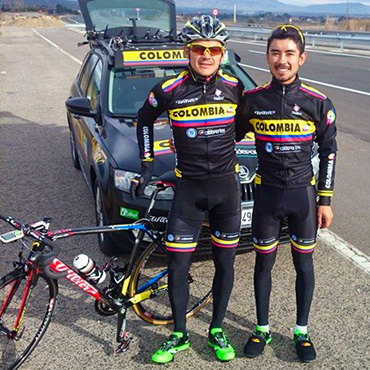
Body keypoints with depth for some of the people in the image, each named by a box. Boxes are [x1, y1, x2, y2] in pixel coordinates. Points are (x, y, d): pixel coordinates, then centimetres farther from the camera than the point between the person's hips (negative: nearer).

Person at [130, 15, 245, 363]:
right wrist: (147, 164, 8)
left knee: (225, 264, 10)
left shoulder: (234, 87, -2)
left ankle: (217, 331, 30)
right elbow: (144, 121, 10)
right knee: (177, 268, 3)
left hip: (226, 186, 2)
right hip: (188, 189, -1)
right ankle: (179, 334, 24)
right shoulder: (169, 90, -7)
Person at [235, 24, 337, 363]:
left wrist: (325, 200, -1)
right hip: (267, 194, 1)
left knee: (303, 264, 12)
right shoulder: (253, 100, -4)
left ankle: (302, 331, 31)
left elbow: (328, 152, 1)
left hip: (303, 194, 0)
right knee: (264, 263, 11)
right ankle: (262, 329, 30)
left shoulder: (318, 103, -6)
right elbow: (231, 137, 10)